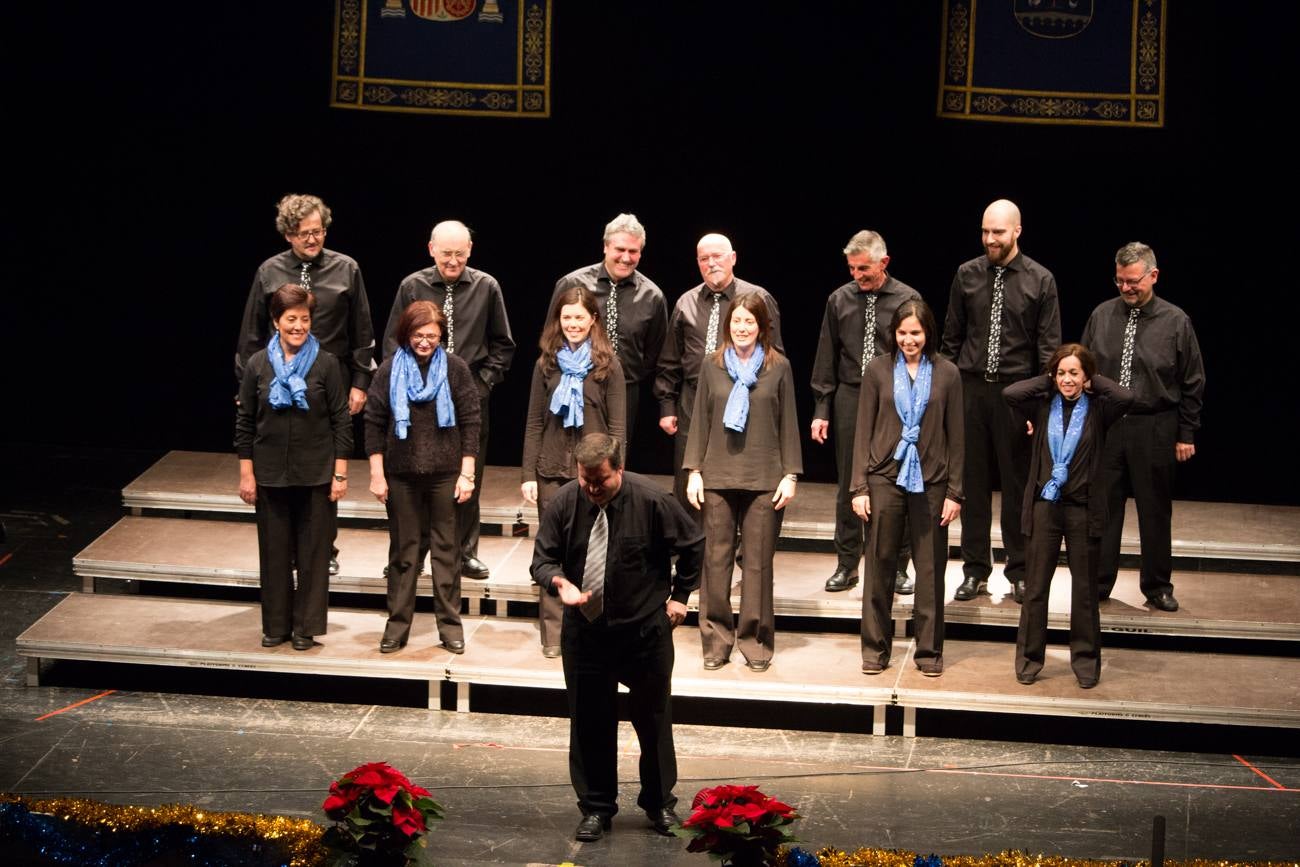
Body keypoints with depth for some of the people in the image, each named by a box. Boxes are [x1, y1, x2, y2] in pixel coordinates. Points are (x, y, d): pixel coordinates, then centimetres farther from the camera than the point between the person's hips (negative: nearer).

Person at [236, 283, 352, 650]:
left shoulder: (326, 364, -4)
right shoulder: (258, 365, 0)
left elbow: (341, 421, -2)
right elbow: (244, 422, 4)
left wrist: (340, 473, -5)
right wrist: (246, 473, 1)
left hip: (316, 474, -1)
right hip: (270, 474, 1)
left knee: (313, 552, 4)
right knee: (274, 552, 8)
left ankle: (306, 627, 14)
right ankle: (276, 625, 20)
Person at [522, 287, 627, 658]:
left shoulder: (608, 365, -1)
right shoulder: (547, 364, 6)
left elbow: (616, 427, -1)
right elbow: (534, 424, 7)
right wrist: (528, 474, 1)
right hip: (552, 471, 2)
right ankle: (552, 633, 10)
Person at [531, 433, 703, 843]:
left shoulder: (652, 500, -15)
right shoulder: (564, 502, -9)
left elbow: (693, 545, 0)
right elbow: (542, 559, -1)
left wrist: (679, 596, 4)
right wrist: (558, 581, -23)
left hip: (646, 630, -2)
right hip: (584, 629, 2)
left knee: (653, 718, 11)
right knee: (589, 722, 9)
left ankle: (659, 802, 29)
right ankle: (596, 807, 23)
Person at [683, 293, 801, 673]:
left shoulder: (779, 367, 3)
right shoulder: (712, 366, 6)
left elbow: (788, 424, 5)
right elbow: (700, 421, 9)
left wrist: (790, 475, 0)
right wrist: (694, 471, 3)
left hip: (764, 479, -1)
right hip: (718, 476, 1)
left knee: (758, 560, 1)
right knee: (716, 558, 2)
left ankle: (755, 639, 10)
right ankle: (716, 638, 10)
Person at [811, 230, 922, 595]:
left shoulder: (907, 299, -2)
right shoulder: (840, 300, 4)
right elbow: (827, 359, 8)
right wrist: (822, 409, 3)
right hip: (850, 399, 2)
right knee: (848, 484, 6)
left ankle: (898, 566, 14)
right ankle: (847, 565, 16)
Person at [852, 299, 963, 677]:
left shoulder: (947, 373, 1)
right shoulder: (878, 369, 1)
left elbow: (956, 437, 4)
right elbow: (864, 430, 3)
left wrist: (954, 492, 0)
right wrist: (859, 486, -2)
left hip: (930, 482, 0)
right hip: (885, 478, 0)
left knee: (930, 568, 4)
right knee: (879, 565, 5)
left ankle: (929, 650, 15)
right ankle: (875, 647, 16)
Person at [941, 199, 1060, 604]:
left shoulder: (1040, 280, -1)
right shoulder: (967, 275, 5)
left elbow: (1049, 347, -1)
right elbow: (952, 337, 10)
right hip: (971, 388, 2)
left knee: (1017, 481, 4)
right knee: (973, 479, 6)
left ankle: (1019, 571, 13)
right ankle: (975, 568, 15)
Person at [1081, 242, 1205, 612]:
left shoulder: (1175, 321, -4)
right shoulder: (1102, 315, 2)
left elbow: (1193, 383, 1)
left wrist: (1186, 435, -1)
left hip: (1154, 429, -2)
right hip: (1103, 425, 2)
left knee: (1155, 510, 8)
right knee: (1102, 506, 6)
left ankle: (1158, 586, 20)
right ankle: (1097, 583, 17)